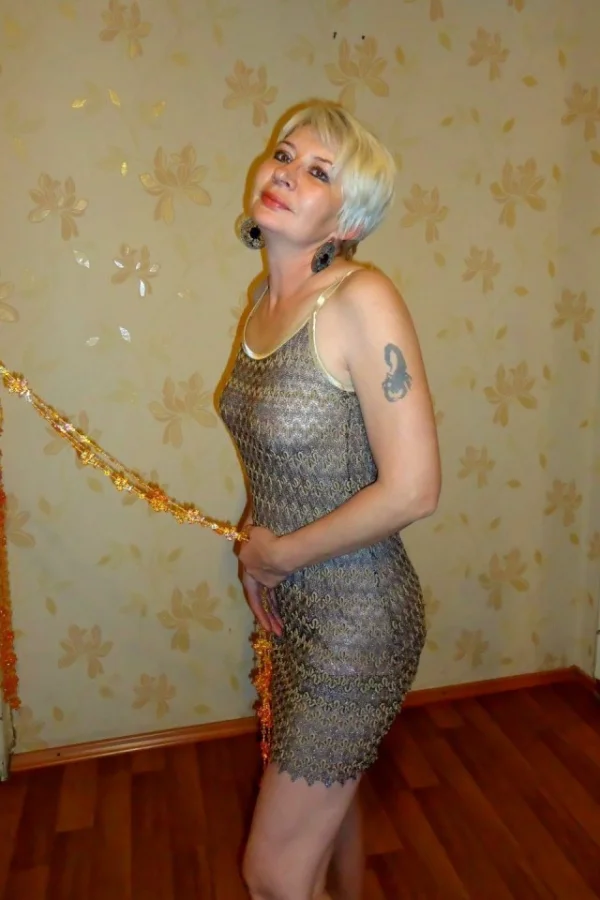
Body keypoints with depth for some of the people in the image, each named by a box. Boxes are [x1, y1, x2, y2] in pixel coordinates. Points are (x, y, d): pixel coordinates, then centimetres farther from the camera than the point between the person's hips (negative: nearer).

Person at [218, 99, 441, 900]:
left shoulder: (362, 301, -21)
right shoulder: (265, 302, 2)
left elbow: (412, 490, -24)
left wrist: (279, 552, -13)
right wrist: (255, 544, 3)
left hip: (355, 617, -7)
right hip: (291, 605, 7)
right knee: (327, 799, 29)